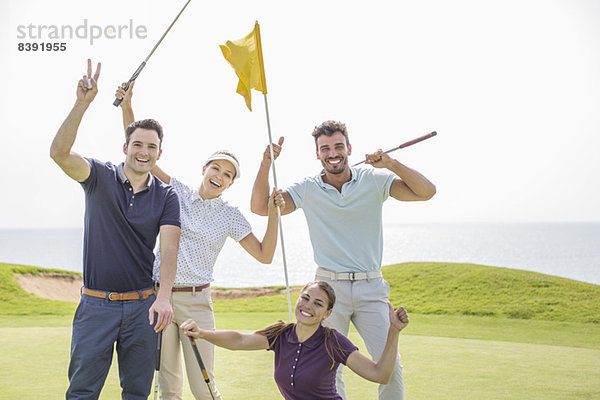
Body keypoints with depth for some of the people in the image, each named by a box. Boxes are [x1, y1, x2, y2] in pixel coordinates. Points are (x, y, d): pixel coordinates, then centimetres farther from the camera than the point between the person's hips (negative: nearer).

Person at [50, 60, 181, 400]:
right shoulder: (101, 177, 0)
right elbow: (60, 153, -18)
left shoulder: (166, 196, 3)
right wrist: (83, 103, -29)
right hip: (96, 304, -1)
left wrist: (163, 298, -24)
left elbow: (169, 248, -9)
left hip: (142, 306, 2)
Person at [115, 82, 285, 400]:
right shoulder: (177, 193, 5)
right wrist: (127, 108, -6)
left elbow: (264, 255, 0)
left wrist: (273, 213, -8)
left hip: (196, 301, -1)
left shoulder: (230, 216, 4)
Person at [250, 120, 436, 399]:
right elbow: (259, 206, 0)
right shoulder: (307, 190, 4)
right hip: (329, 287, 1)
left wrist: (391, 163, -21)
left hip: (371, 288, 0)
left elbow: (426, 192, -9)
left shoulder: (374, 181, 0)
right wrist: (266, 164, -10)